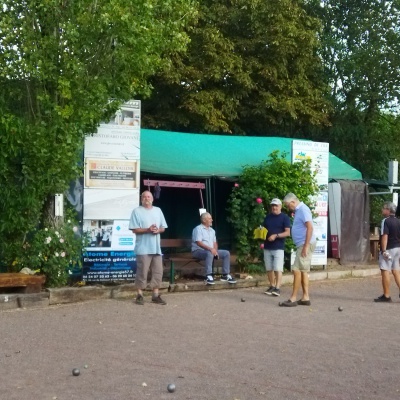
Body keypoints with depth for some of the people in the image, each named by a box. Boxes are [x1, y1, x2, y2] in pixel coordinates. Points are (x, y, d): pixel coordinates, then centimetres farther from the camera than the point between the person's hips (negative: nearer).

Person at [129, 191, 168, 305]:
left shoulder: (158, 210, 15)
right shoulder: (137, 211, -1)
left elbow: (163, 227, 15)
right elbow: (134, 229, -7)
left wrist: (158, 230, -8)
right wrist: (148, 230, -19)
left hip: (156, 247, 5)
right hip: (143, 248, -5)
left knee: (158, 272, 5)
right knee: (142, 272, -3)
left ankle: (155, 295, 12)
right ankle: (140, 295, 5)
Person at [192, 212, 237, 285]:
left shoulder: (212, 230, 19)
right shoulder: (198, 229, -8)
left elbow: (215, 243, 16)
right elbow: (198, 242, -19)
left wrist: (215, 250, -6)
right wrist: (210, 249, -28)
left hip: (211, 251, 8)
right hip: (198, 251, -8)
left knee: (226, 253, -6)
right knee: (209, 253, -40)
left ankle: (225, 275, -5)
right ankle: (208, 276, -41)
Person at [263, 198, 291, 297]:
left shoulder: (284, 217, -2)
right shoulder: (268, 217, 14)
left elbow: (288, 232, -9)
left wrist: (276, 235, -21)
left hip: (278, 247, -5)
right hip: (267, 247, 5)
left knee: (278, 269, -9)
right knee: (269, 269, 7)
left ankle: (277, 288, -10)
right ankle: (272, 286, 17)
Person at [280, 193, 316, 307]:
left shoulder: (303, 210, -14)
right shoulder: (298, 210, 16)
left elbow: (310, 228, -22)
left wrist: (306, 246, -24)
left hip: (305, 244, -10)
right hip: (302, 245, 10)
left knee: (297, 270, -9)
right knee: (303, 271, 11)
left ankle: (293, 298, -6)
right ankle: (305, 297, 15)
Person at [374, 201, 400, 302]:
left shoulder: (386, 221, -13)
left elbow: (385, 236, -21)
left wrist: (384, 250, -21)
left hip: (388, 249, -8)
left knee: (385, 271, -3)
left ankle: (386, 296, -1)